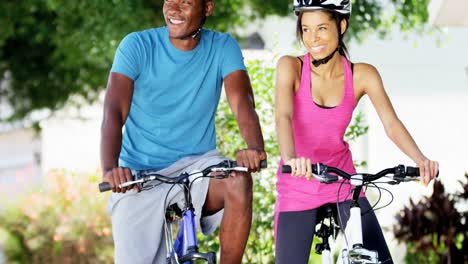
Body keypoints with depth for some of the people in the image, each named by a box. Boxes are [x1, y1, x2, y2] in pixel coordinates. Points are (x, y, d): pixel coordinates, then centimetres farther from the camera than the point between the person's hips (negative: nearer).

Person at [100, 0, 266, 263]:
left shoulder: (223, 48, -4)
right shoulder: (137, 46, -9)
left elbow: (242, 101, -19)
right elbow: (113, 115, -19)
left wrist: (255, 148, -42)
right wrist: (111, 169, -39)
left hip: (197, 163, 0)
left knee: (239, 182, -31)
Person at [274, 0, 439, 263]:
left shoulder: (362, 75, -5)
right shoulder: (291, 67, -10)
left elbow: (392, 124, -15)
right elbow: (283, 117, -26)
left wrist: (421, 160, -34)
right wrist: (290, 159, -46)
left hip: (344, 184, 2)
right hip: (297, 189, -2)